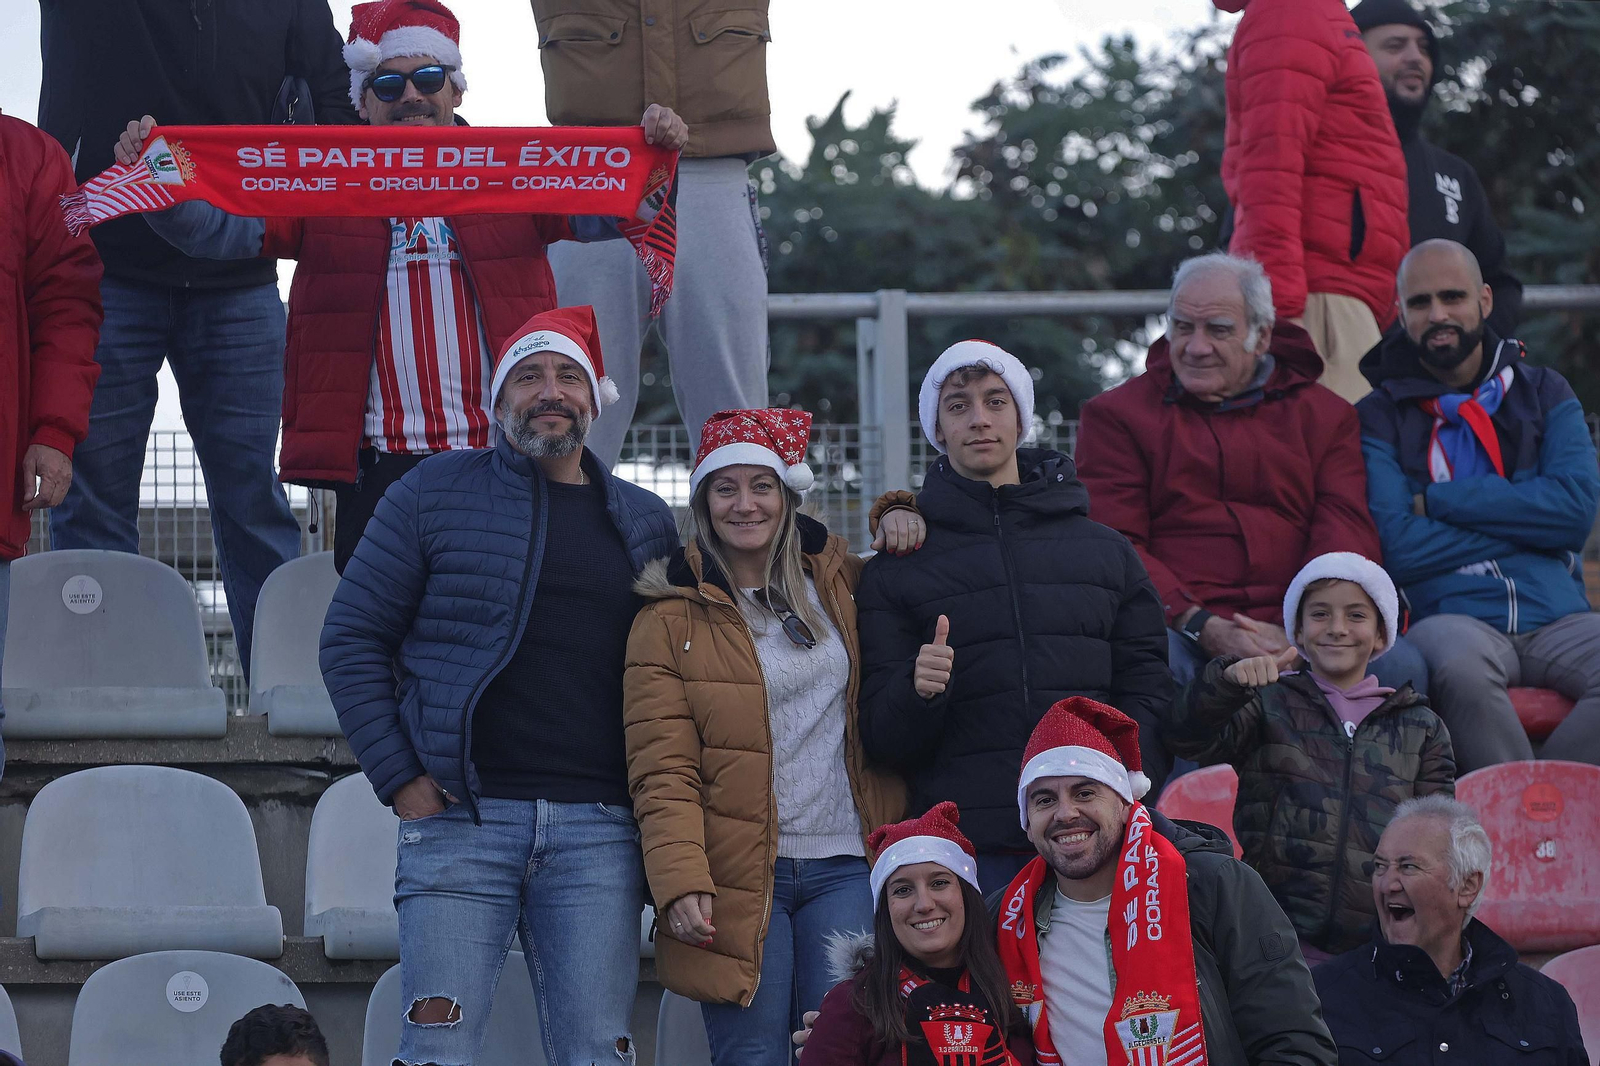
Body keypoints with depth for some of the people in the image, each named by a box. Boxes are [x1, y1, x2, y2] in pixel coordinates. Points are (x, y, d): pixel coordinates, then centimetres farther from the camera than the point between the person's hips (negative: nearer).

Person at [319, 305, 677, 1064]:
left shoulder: (646, 524, 16)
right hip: (460, 819, -2)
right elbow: (351, 638, 5)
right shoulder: (437, 494, 7)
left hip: (597, 830, 2)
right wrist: (399, 780, -3)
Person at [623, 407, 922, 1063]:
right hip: (740, 880, -3)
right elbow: (661, 772, -5)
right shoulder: (672, 620, 2)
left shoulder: (838, 584, 13)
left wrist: (900, 522, 12)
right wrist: (681, 884, -17)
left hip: (844, 871, 3)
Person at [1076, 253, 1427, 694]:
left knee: (1401, 667, -29)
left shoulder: (1324, 416, 20)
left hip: (1299, 633, 2)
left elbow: (1346, 534, 7)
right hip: (1178, 629, -2)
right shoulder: (1117, 415, 15)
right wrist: (1205, 628, -13)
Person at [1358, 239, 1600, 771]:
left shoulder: (1544, 393, 16)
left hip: (1555, 615, 3)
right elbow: (1398, 548, -6)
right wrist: (1526, 524, -2)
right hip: (1449, 615, -2)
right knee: (1463, 667, -38)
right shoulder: (1378, 418, 8)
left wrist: (1439, 501, -4)